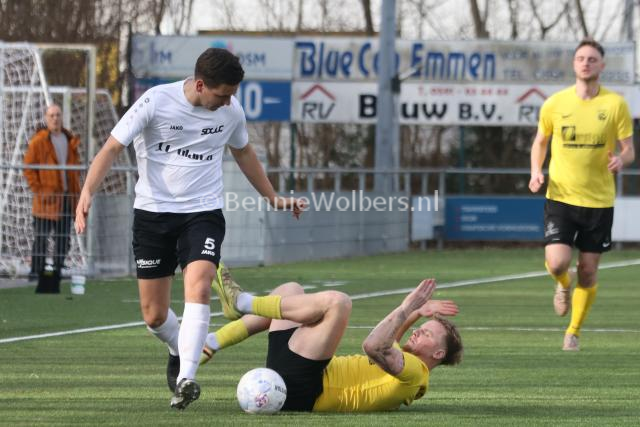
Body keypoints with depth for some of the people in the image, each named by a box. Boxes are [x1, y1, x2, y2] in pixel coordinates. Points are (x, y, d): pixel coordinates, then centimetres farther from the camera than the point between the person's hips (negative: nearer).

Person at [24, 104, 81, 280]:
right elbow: (28, 168, -5)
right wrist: (38, 190, -11)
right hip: (47, 198, -5)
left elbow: (75, 165, 20)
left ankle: (58, 270, 17)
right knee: (41, 238, -4)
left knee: (63, 238, 8)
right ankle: (36, 271, 1)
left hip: (66, 196, 5)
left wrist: (75, 189, 9)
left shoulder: (70, 140, 12)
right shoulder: (38, 141, -5)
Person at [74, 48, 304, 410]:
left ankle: (185, 379, -30)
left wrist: (273, 197, 28)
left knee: (198, 288, -26)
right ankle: (180, 351, 38)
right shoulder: (157, 102, -14)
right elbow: (112, 148, -13)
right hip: (153, 213, -1)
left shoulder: (231, 110, -1)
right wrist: (88, 193, -27)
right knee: (154, 315, 4)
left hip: (203, 213, 1)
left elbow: (243, 152, 21)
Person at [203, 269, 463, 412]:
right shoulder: (402, 366, 22)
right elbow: (383, 343, 41)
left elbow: (374, 346, -25)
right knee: (291, 290, 22)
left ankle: (240, 303, -7)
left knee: (336, 301, -20)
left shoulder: (415, 371, -8)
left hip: (298, 388, -10)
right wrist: (416, 313, 30)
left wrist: (407, 309, -17)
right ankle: (210, 344, 8)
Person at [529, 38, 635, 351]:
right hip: (560, 196, 0)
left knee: (588, 272, 4)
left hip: (599, 200, 0)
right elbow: (540, 142, 14)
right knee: (557, 263, -16)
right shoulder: (554, 104, 0)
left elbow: (628, 150, 3)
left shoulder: (615, 104, -3)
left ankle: (573, 333, 22)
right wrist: (536, 172, -5)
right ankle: (563, 286, 22)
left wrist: (621, 159, -21)